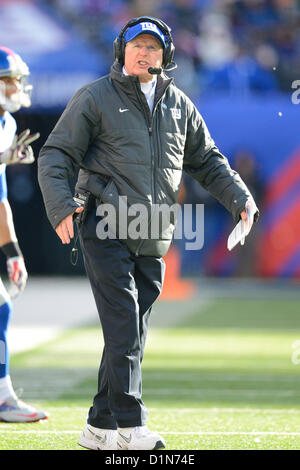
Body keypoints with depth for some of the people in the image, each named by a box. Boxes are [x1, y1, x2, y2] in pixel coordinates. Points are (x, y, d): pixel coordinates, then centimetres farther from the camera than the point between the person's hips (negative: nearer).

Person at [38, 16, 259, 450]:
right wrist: (61, 206, -19)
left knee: (133, 333, 5)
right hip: (106, 230, -5)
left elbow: (206, 160, 25)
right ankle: (130, 426, -13)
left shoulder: (179, 105, 16)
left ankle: (100, 427, 12)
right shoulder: (95, 98, 1)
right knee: (123, 327, -13)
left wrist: (239, 197, 10)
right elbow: (56, 155, -2)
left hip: (152, 239, 5)